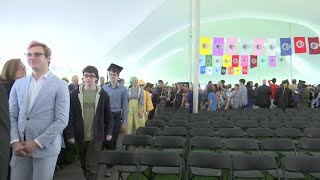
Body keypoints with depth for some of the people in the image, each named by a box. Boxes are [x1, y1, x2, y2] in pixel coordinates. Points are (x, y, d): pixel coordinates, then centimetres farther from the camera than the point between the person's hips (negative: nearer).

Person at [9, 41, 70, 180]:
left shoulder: (60, 85, -6)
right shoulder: (18, 84, 8)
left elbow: (62, 120, -11)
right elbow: (11, 115, 7)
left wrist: (37, 143, -13)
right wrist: (15, 141, -6)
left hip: (46, 147, -3)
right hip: (20, 147, 4)